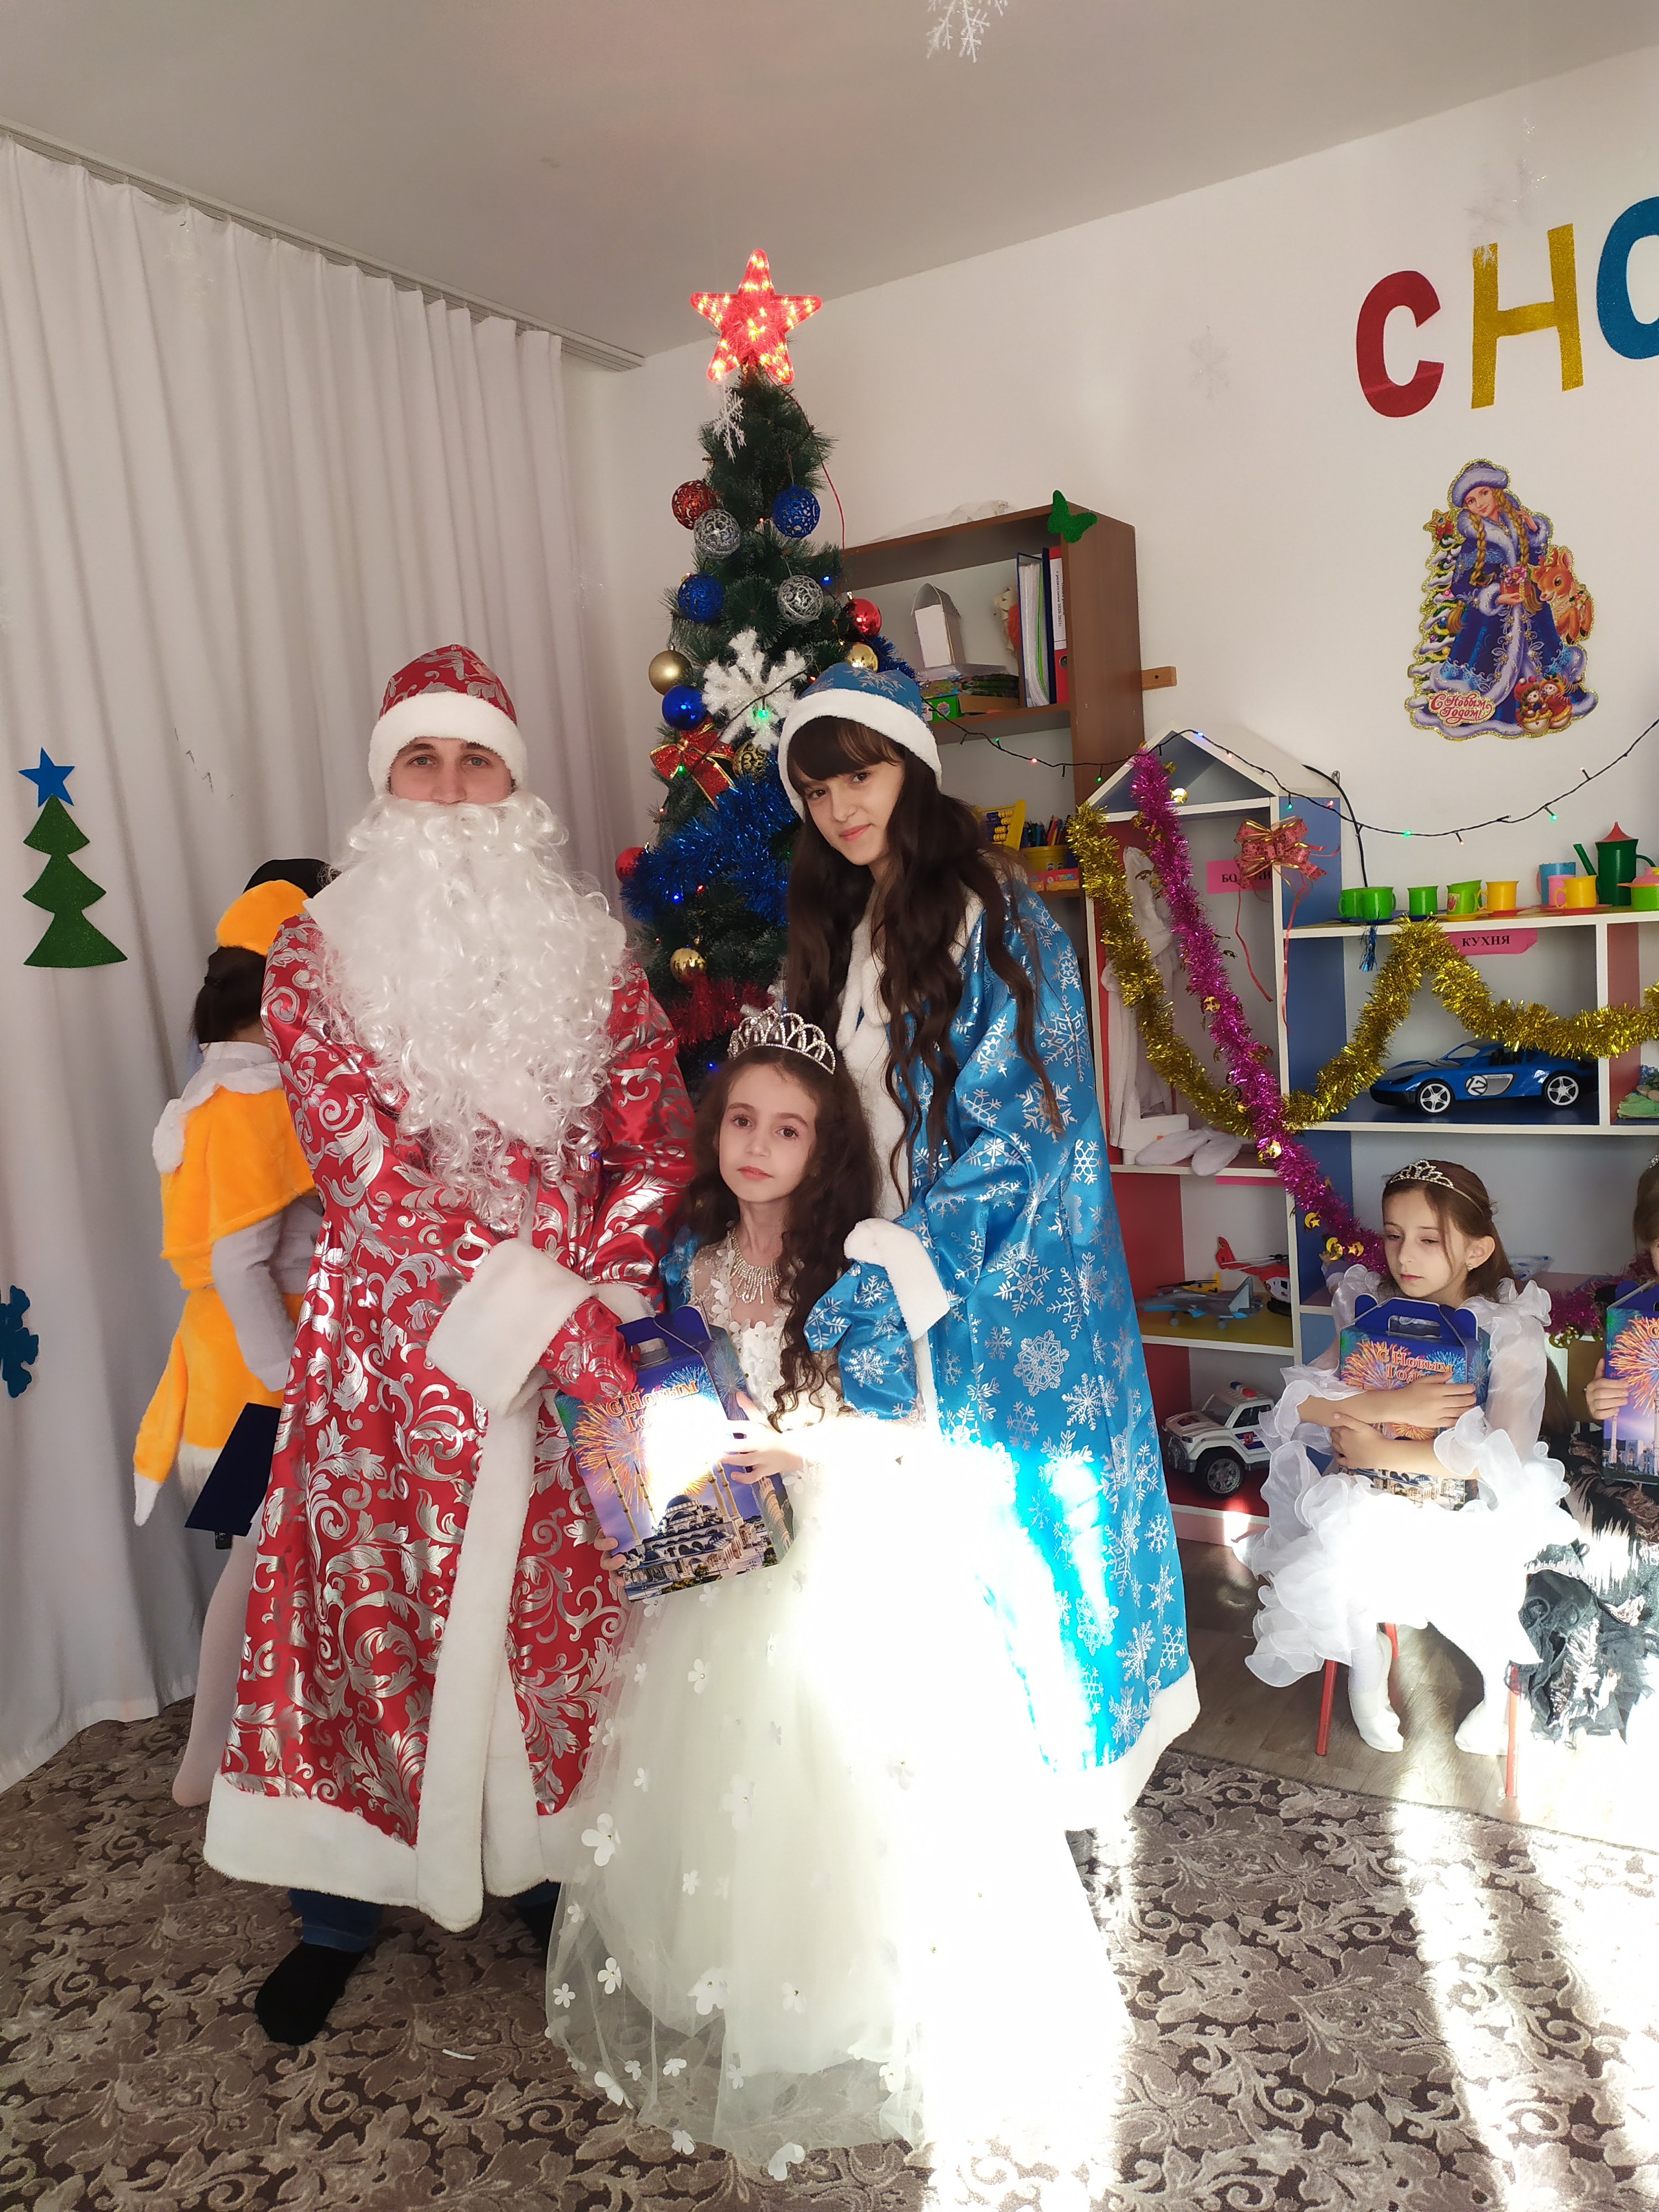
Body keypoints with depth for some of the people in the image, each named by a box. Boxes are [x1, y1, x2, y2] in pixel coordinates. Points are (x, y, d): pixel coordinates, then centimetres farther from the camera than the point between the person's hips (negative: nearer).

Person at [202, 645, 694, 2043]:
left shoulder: (590, 952, 5)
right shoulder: (320, 952, -1)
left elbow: (656, 1140, 1)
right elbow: (365, 1162, -12)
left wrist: (601, 1296, -15)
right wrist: (541, 1308, -20)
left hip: (586, 1341, 2)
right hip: (394, 1340, -1)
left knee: (560, 1603, 11)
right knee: (375, 1600, 9)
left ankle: (549, 1866, 35)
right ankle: (340, 1909, 31)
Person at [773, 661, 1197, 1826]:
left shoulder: (997, 914, -12)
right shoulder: (838, 930, 9)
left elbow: (1024, 1127, -17)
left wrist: (907, 1273, -22)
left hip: (1002, 1282, -6)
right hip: (889, 1276, 6)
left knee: (1012, 1496, 5)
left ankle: (1056, 1740, 26)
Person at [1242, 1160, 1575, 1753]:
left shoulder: (1511, 1330, -8)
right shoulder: (1372, 1310, 2)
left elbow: (1504, 1454, -20)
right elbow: (1299, 1401, -7)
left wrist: (1378, 1449, -18)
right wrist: (1393, 1404, -23)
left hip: (1466, 1509, -2)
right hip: (1366, 1501, 2)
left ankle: (1498, 1678, 12)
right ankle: (1366, 1662, 5)